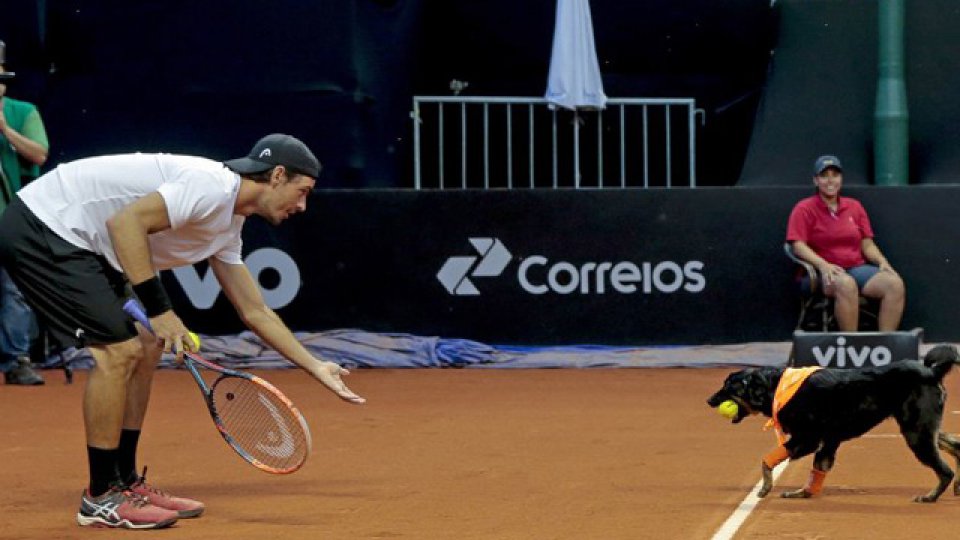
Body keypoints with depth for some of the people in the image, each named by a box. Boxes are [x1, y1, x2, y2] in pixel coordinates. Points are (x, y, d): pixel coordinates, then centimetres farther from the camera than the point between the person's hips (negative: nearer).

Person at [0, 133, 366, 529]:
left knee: (145, 348, 11)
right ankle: (101, 498, -5)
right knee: (119, 349, -14)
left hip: (77, 242, 10)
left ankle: (123, 483, 18)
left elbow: (255, 312, 22)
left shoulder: (228, 227, 13)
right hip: (37, 228, -10)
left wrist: (317, 369, 22)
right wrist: (159, 309, -25)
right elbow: (124, 222, -27)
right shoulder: (212, 187, -19)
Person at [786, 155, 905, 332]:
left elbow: (867, 244, 16)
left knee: (895, 283, -23)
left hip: (858, 268, 5)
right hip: (824, 273, -5)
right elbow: (798, 245, -8)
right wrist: (823, 265, -24)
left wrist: (882, 261, -5)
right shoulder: (804, 209, 3)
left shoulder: (854, 206, 18)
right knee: (846, 284, -40)